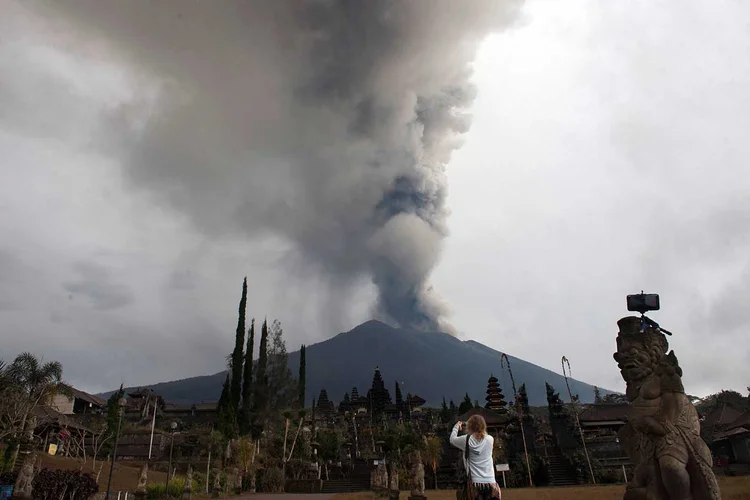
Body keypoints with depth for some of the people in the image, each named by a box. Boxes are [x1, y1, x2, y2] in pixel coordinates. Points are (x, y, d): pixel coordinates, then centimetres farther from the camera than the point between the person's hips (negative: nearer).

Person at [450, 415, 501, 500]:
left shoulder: (466, 440, -2)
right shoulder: (490, 439, 3)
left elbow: (452, 439, 17)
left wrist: (457, 426, 32)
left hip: (475, 483, -2)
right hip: (491, 483, 2)